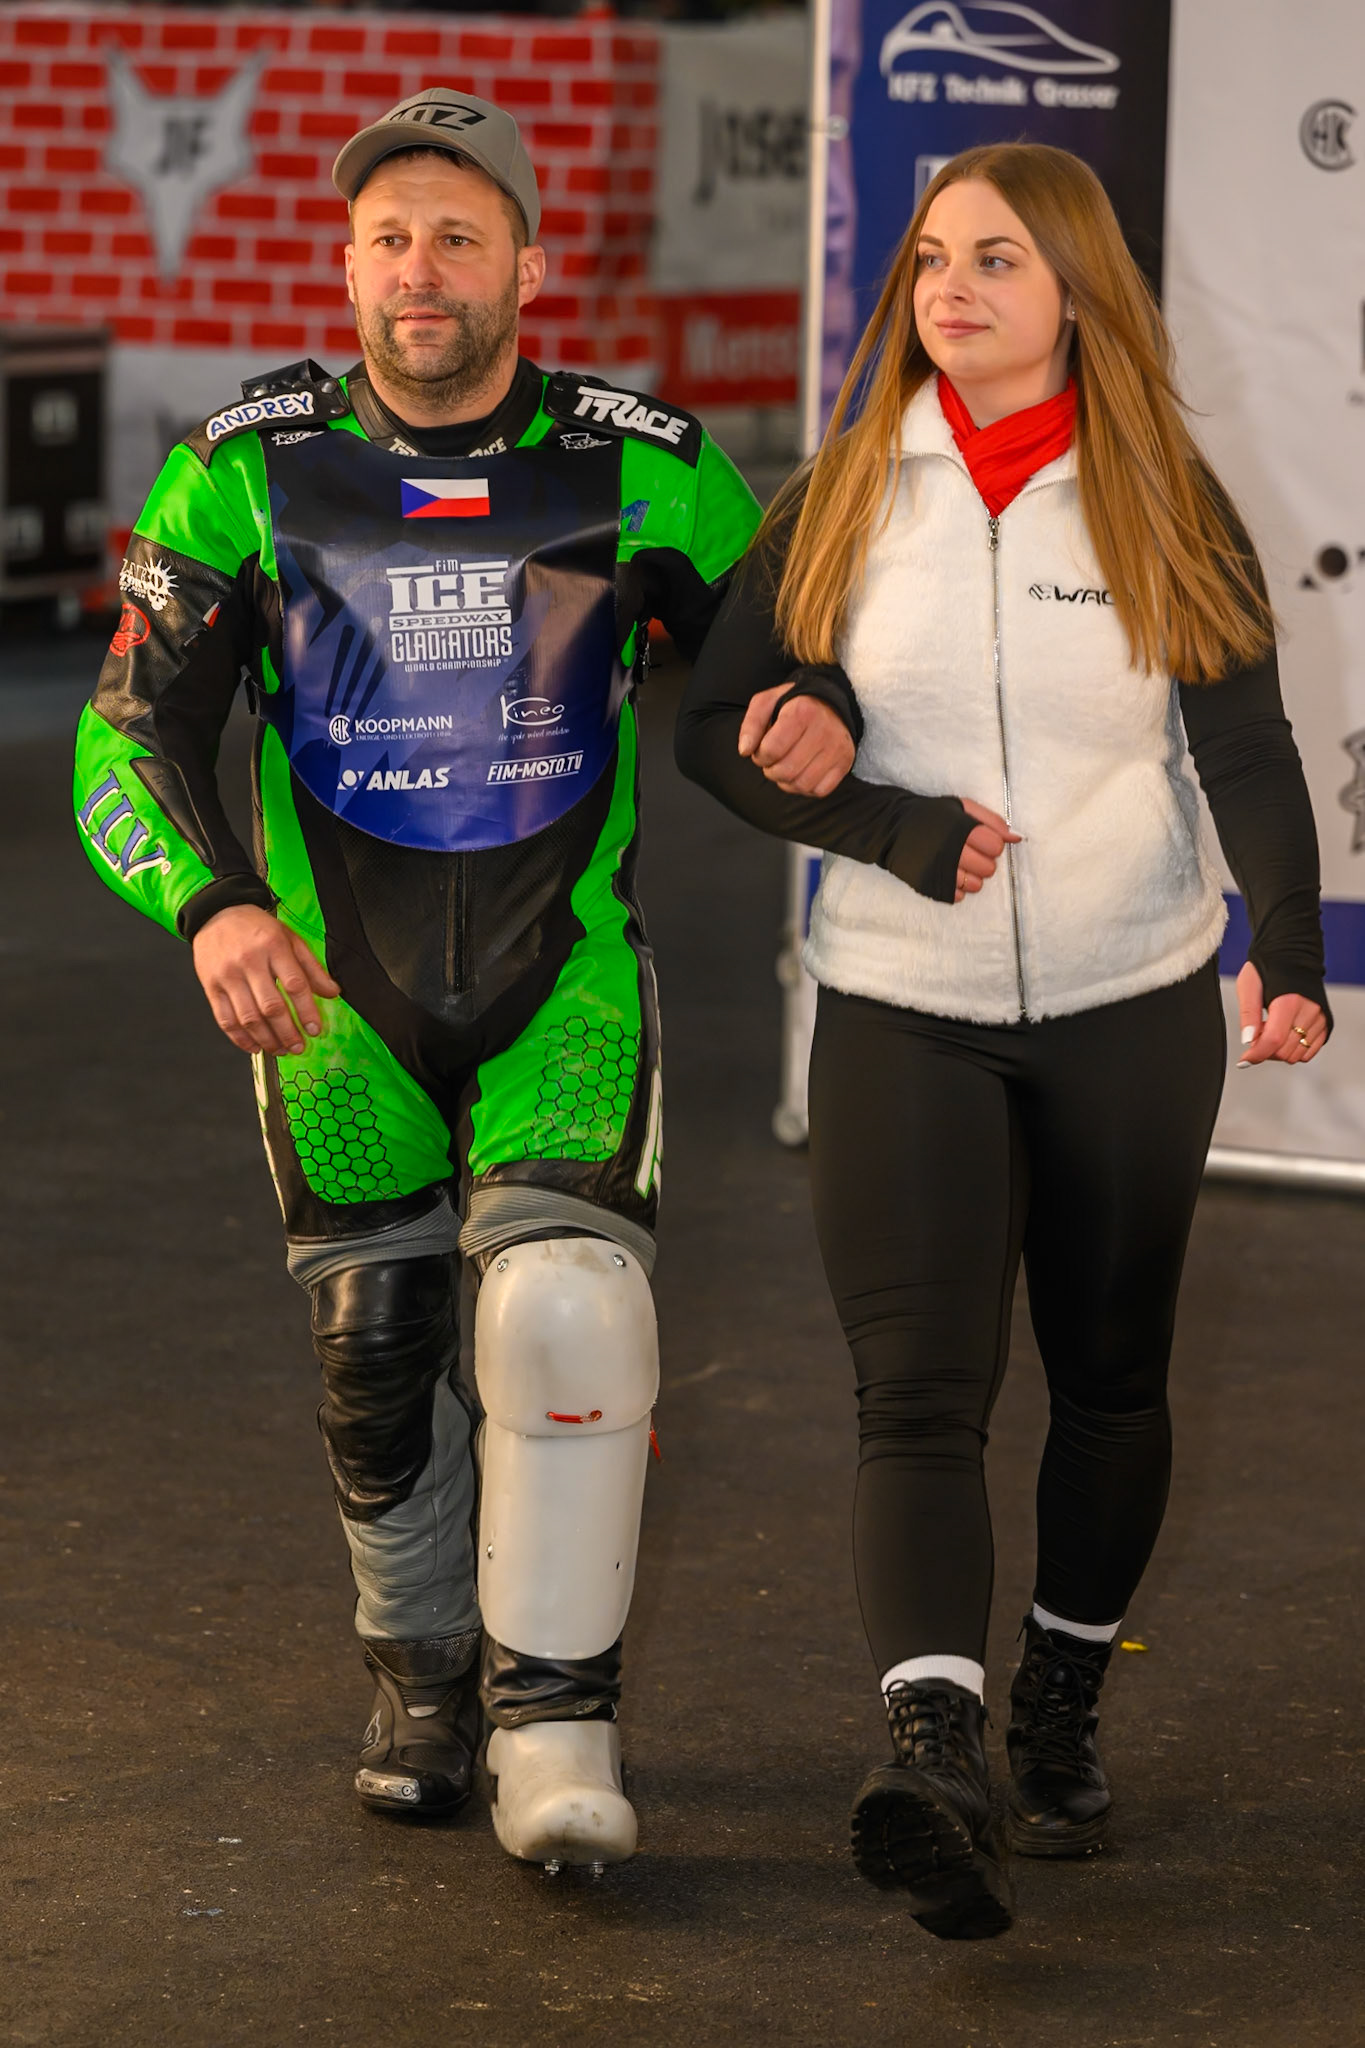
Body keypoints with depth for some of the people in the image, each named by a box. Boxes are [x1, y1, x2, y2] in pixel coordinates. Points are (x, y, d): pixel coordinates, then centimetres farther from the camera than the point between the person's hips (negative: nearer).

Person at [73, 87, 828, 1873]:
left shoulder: (642, 467, -7)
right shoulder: (246, 472, -7)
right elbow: (132, 734, -6)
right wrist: (211, 906, -24)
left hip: (569, 971, -1)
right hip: (335, 983, 1)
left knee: (564, 1304, -19)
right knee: (375, 1356, 9)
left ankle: (556, 1730, -9)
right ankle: (426, 1674, 34)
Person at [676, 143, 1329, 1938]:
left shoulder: (1169, 508, 0)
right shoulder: (845, 500, 3)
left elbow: (1247, 750, -7)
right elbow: (715, 726, 2)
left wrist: (1287, 954, -23)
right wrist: (906, 833, -12)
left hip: (1134, 1011, 1)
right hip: (905, 1015, 0)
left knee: (1108, 1377, 12)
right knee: (917, 1389, -15)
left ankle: (1064, 1707, 32)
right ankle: (935, 1759, -29)